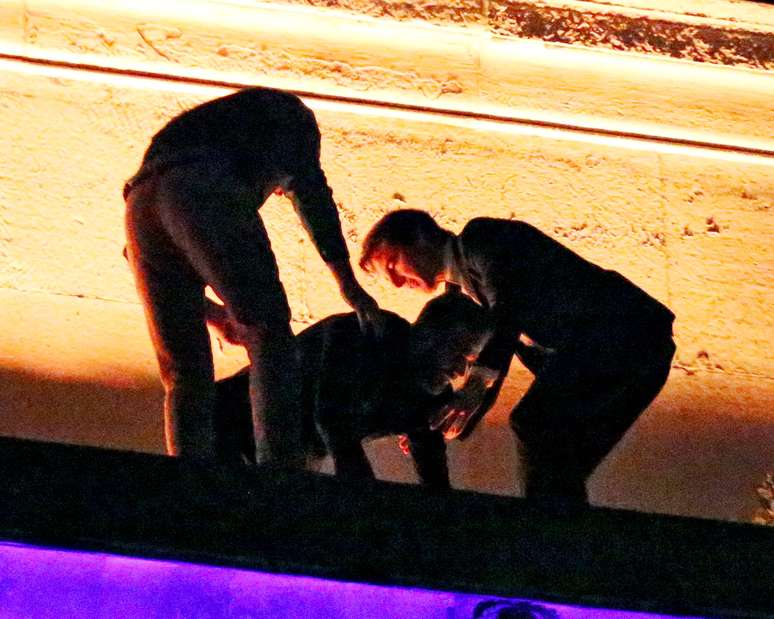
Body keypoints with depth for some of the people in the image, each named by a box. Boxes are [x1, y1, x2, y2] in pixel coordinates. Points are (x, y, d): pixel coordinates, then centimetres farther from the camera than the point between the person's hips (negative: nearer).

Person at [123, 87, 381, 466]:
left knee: (185, 373, 7)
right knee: (268, 334, -12)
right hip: (205, 189, -6)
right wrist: (349, 285, 7)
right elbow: (309, 187, 11)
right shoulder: (287, 111, 32)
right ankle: (281, 469, -28)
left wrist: (213, 311, 43)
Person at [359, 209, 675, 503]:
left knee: (535, 423, -24)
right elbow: (496, 353, 28)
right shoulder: (468, 286, 25)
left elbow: (509, 301, -22)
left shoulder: (479, 238, -5)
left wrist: (479, 381, -34)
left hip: (620, 332, -11)